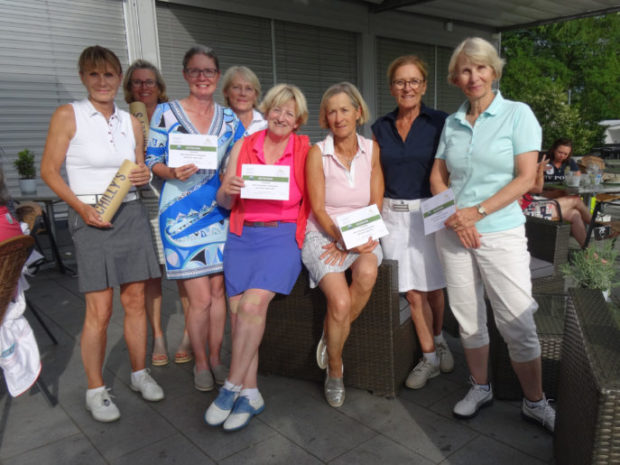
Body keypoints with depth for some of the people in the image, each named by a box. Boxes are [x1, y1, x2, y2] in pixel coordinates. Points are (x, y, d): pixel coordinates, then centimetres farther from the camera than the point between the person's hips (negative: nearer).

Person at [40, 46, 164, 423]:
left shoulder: (131, 122, 11)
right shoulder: (68, 116, -2)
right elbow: (49, 171, -3)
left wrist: (145, 176, -2)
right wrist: (82, 207, -14)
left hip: (131, 215, 4)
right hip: (91, 219, -4)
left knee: (135, 300, 8)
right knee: (100, 310, -3)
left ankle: (140, 373, 26)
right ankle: (96, 389, 15)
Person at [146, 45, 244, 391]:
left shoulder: (229, 118, 9)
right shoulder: (166, 113, -2)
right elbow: (151, 161, -1)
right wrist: (172, 172, -21)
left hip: (219, 211, 4)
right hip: (181, 213, -3)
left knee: (218, 290, 8)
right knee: (200, 298, -3)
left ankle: (216, 358, 26)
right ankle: (201, 363, 20)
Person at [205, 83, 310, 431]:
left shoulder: (306, 151, 5)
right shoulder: (243, 146, 11)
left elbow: (315, 200, 2)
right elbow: (224, 203, 12)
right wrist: (228, 189, -10)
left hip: (283, 236, -3)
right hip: (243, 236, 3)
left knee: (252, 303, -22)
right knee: (238, 309, -11)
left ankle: (233, 387, -5)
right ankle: (251, 393, 2)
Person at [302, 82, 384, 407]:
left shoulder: (372, 149, 3)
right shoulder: (317, 153, -3)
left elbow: (375, 204, 1)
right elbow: (318, 209, -6)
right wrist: (342, 236, -20)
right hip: (322, 235, -2)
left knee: (367, 273, -33)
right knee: (340, 300, -25)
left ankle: (331, 341, -7)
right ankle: (334, 370, 3)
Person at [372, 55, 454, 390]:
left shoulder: (439, 122, -2)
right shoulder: (381, 127, 8)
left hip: (429, 211, -2)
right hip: (393, 215, 3)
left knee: (433, 287, 9)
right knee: (412, 292, 5)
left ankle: (438, 339, 38)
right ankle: (430, 357, 21)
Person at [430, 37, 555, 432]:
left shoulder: (518, 114, -1)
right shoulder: (452, 123, 9)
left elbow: (526, 178, -8)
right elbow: (437, 177, 8)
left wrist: (477, 212, -16)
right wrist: (454, 217, -9)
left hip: (501, 232, -3)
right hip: (454, 234, 4)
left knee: (517, 322, -1)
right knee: (469, 318, 12)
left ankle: (535, 402, 18)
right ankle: (480, 388, 30)